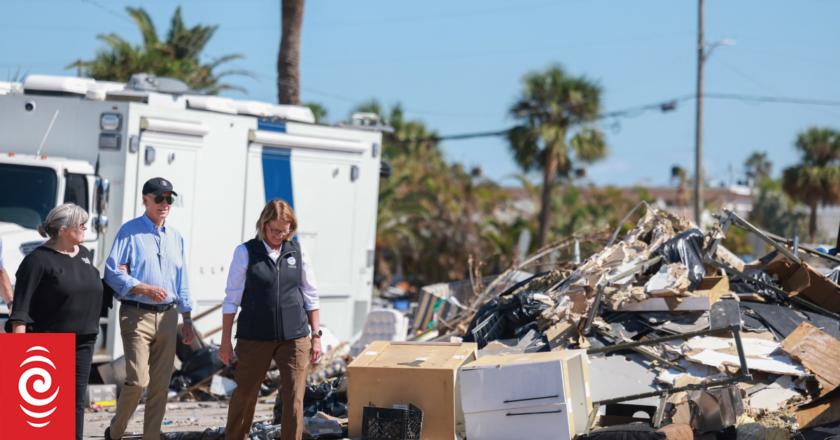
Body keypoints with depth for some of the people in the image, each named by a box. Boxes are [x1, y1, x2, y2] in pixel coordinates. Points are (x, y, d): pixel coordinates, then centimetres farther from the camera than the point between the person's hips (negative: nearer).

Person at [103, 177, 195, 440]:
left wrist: (187, 320, 18)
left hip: (167, 316, 5)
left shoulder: (175, 237, 16)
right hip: (137, 315, -5)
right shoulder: (130, 232, -1)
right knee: (138, 381, -12)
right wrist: (144, 288, -19)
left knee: (161, 384, 3)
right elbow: (113, 273, -8)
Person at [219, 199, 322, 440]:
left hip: (294, 336, 2)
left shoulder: (297, 251, 5)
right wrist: (226, 341, 0)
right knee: (245, 394, 8)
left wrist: (316, 336, 9)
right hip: (254, 337, -1)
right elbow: (232, 299, 1)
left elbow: (310, 296, 12)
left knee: (294, 396, -5)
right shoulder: (245, 252, -2)